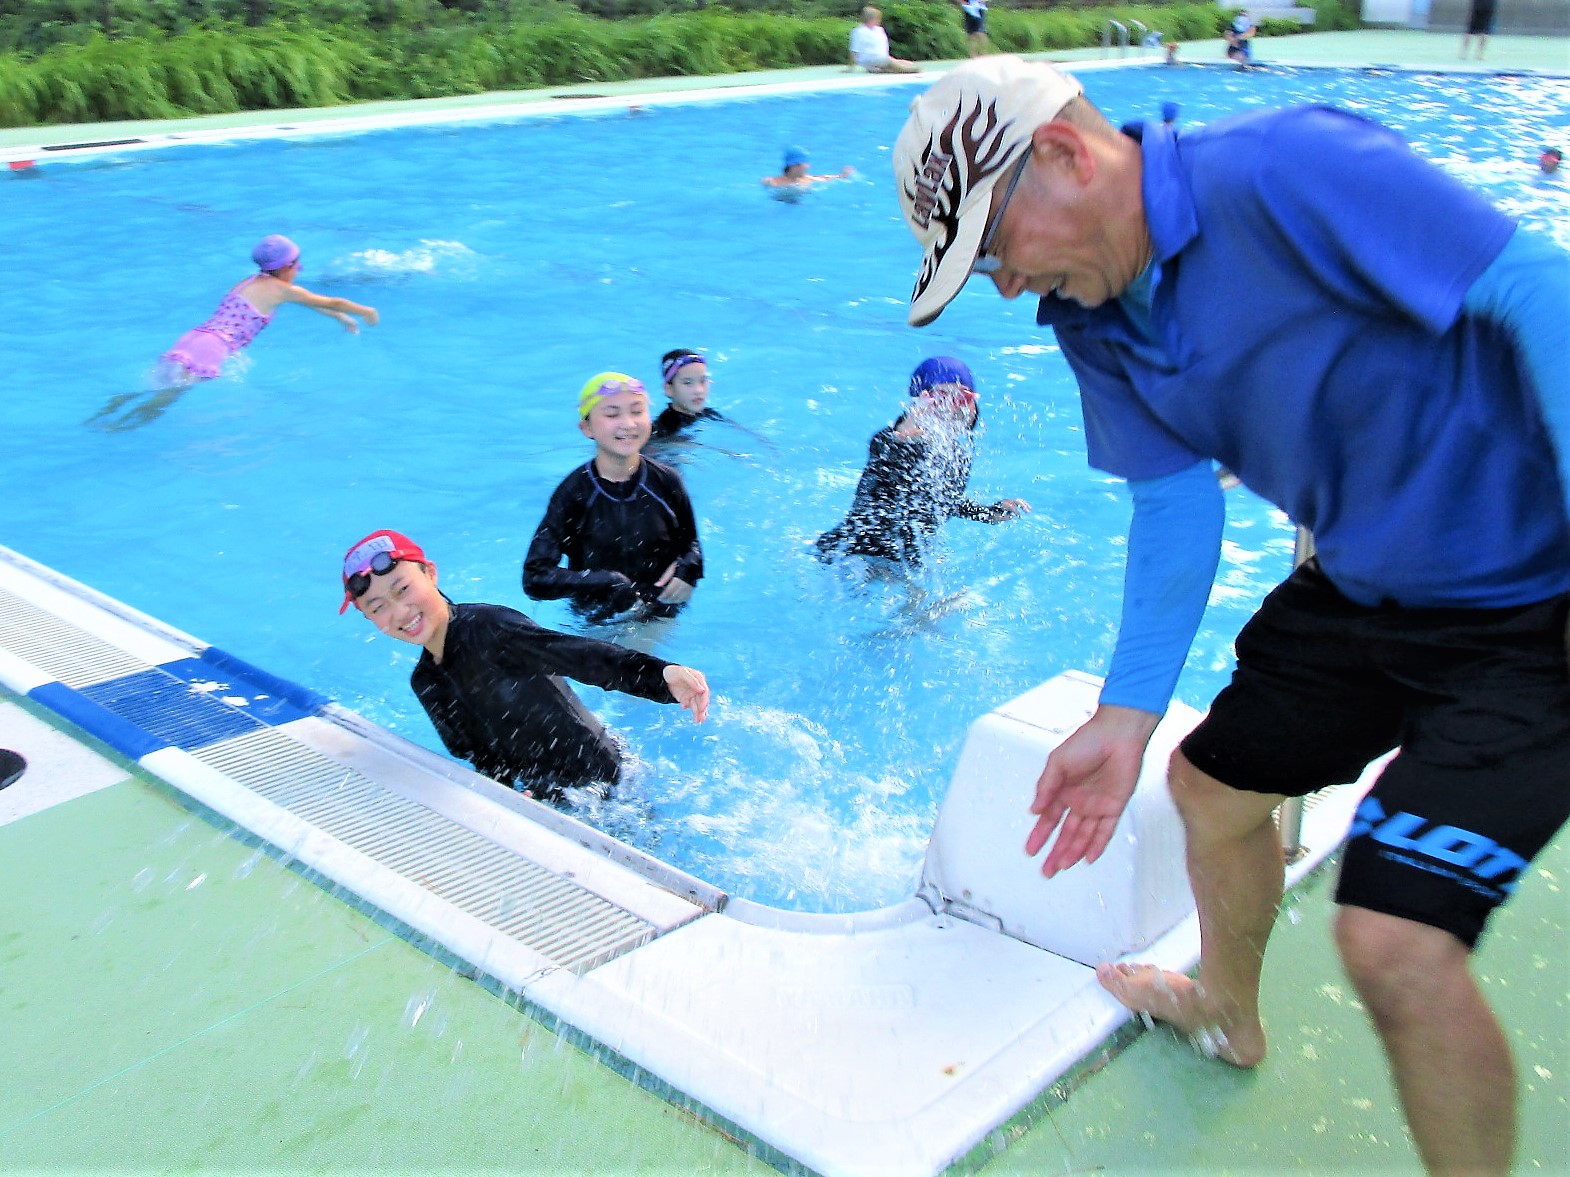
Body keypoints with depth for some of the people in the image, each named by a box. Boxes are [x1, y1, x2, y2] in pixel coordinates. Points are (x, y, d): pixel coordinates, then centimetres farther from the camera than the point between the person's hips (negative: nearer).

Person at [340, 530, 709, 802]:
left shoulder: (488, 628, -22)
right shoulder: (424, 684, 2)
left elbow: (581, 655, -36)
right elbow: (477, 754, 6)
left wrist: (661, 674, -52)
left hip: (598, 785, -7)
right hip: (545, 799, 7)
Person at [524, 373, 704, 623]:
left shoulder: (666, 482, -6)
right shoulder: (574, 492, -13)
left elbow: (690, 545, 10)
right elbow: (535, 578, -16)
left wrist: (685, 572, -14)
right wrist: (609, 584, -24)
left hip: (661, 620, -1)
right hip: (596, 625, 1)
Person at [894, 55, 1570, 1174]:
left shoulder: (1288, 170, -25)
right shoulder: (1092, 322, 0)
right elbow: (1176, 501, 2)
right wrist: (1125, 714, -4)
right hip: (1362, 582, 8)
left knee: (1394, 937, -16)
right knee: (1214, 784, 20)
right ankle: (1227, 1011, 51)